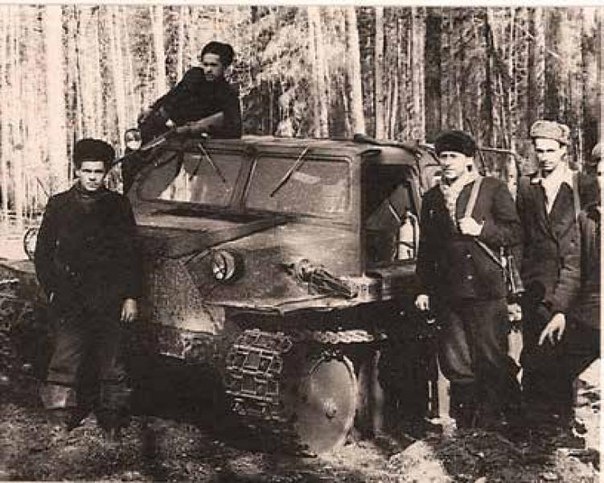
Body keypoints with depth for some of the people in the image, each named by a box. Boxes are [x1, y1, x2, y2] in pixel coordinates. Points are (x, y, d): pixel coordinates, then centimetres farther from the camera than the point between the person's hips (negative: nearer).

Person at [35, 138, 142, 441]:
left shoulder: (118, 206, 5)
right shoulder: (59, 206, 5)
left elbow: (131, 255, 7)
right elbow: (42, 254, 10)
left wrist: (131, 296, 2)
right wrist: (52, 290, 1)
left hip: (108, 299, 0)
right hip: (69, 299, 0)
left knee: (108, 357, 3)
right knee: (69, 352, -9)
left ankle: (111, 416, 14)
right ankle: (64, 408, 5)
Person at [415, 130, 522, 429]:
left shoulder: (492, 189, 4)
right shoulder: (432, 198, 15)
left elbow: (515, 233, 1)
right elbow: (425, 249, 18)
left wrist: (481, 229, -13)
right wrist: (424, 289, 13)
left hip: (486, 291, -4)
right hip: (448, 294, 4)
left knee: (492, 362, -3)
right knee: (455, 364, 6)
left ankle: (506, 421, 12)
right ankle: (466, 427, 18)